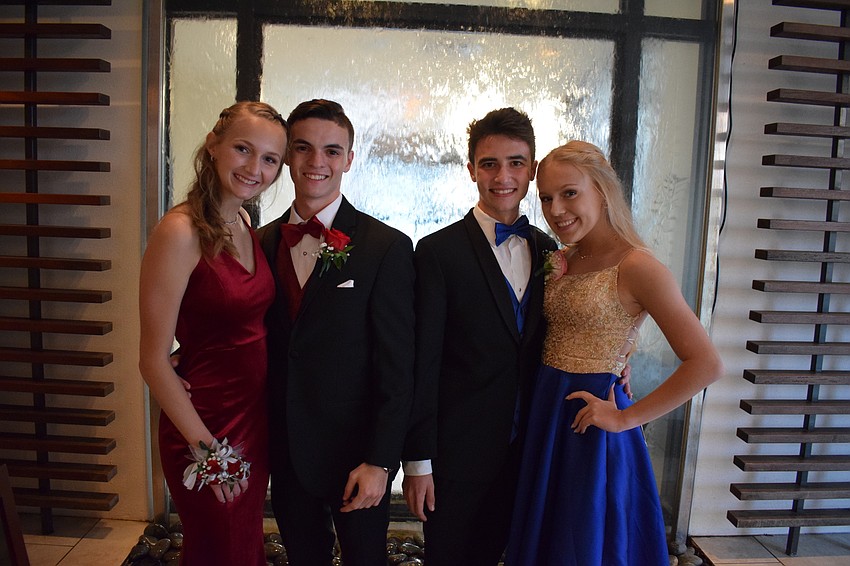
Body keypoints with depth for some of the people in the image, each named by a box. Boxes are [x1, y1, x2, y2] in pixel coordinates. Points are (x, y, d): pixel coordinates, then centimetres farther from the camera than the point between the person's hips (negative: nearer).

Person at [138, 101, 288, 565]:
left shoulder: (243, 225, 3)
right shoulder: (181, 231, -20)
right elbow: (153, 361, -18)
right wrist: (207, 449, -14)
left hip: (255, 417, 7)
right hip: (206, 426, -7)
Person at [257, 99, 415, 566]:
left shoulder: (386, 247, -12)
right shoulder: (262, 243, 2)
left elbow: (398, 369, -12)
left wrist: (380, 461, -14)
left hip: (355, 456, -4)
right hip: (285, 452, 4)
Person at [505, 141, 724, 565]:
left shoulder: (636, 267, -16)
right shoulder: (561, 261, 6)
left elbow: (705, 364, -20)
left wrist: (626, 418, -16)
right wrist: (552, 282, 3)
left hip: (588, 426, -7)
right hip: (543, 418, 7)